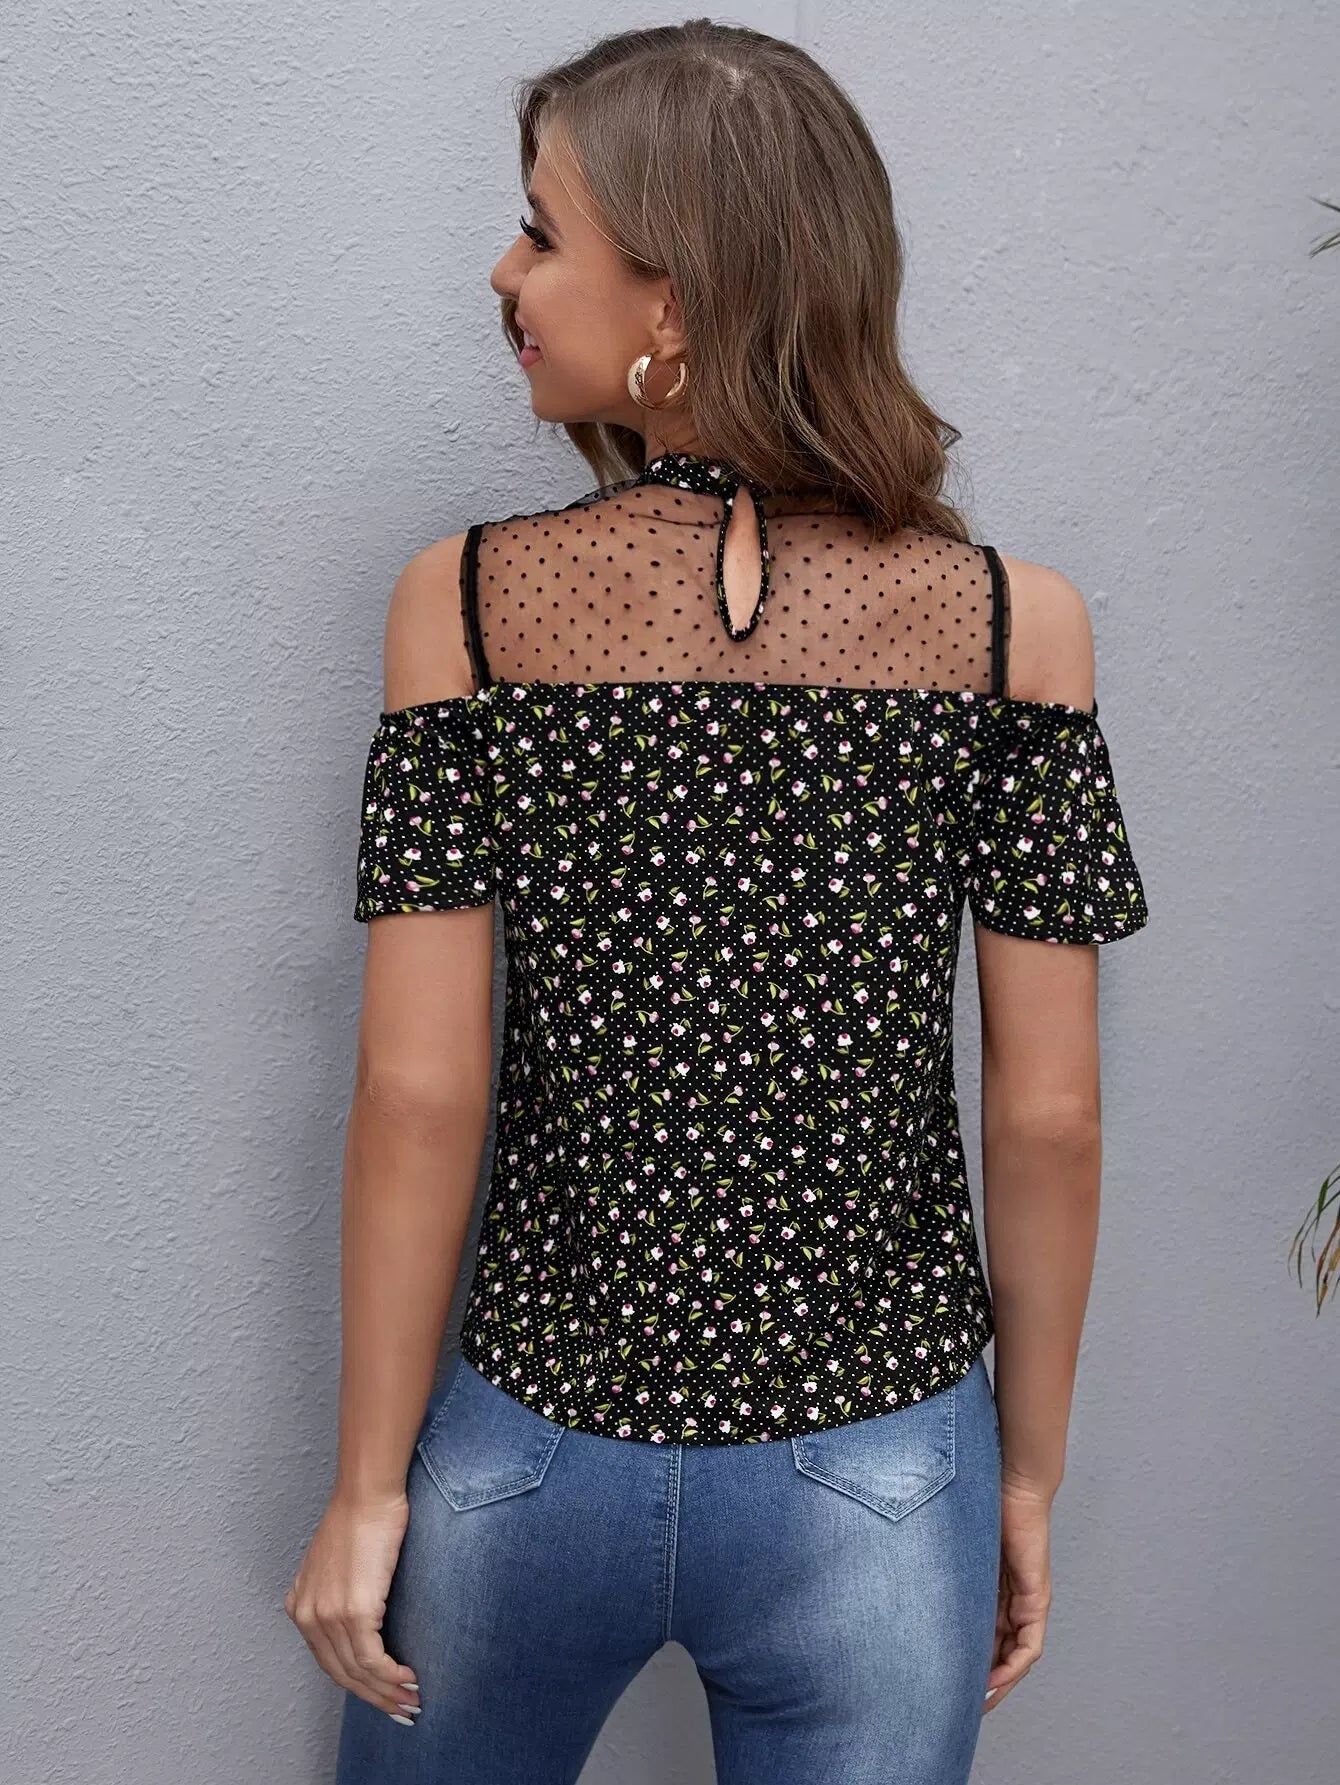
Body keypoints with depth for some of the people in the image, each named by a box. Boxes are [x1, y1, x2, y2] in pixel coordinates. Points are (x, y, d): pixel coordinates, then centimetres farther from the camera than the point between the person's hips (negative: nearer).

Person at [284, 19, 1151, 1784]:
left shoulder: (467, 602, -12)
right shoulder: (1011, 622, -10)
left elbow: (420, 1094, -12)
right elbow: (1048, 1117, -8)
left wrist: (368, 1488, 0)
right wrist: (1030, 1474, 6)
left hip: (532, 1460, 0)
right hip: (876, 1485, 0)